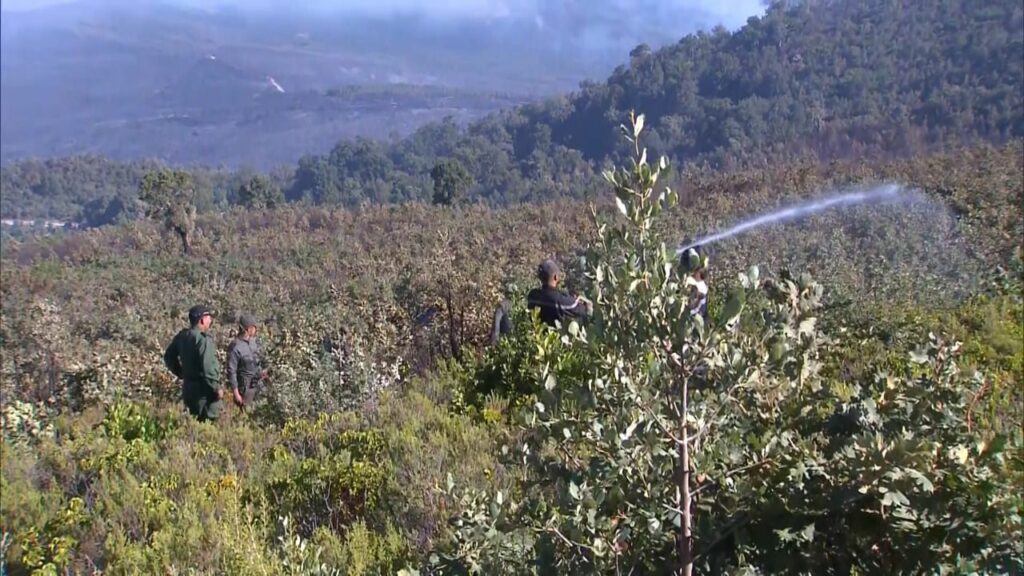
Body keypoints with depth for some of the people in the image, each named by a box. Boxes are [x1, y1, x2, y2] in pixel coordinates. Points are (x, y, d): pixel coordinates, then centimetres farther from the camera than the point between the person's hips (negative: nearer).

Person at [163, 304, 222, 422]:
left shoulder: (181, 336, 7)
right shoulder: (203, 338, -20)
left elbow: (169, 357, 18)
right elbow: (208, 366, -24)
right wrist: (216, 387, -15)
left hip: (188, 387, 9)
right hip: (204, 389, -9)